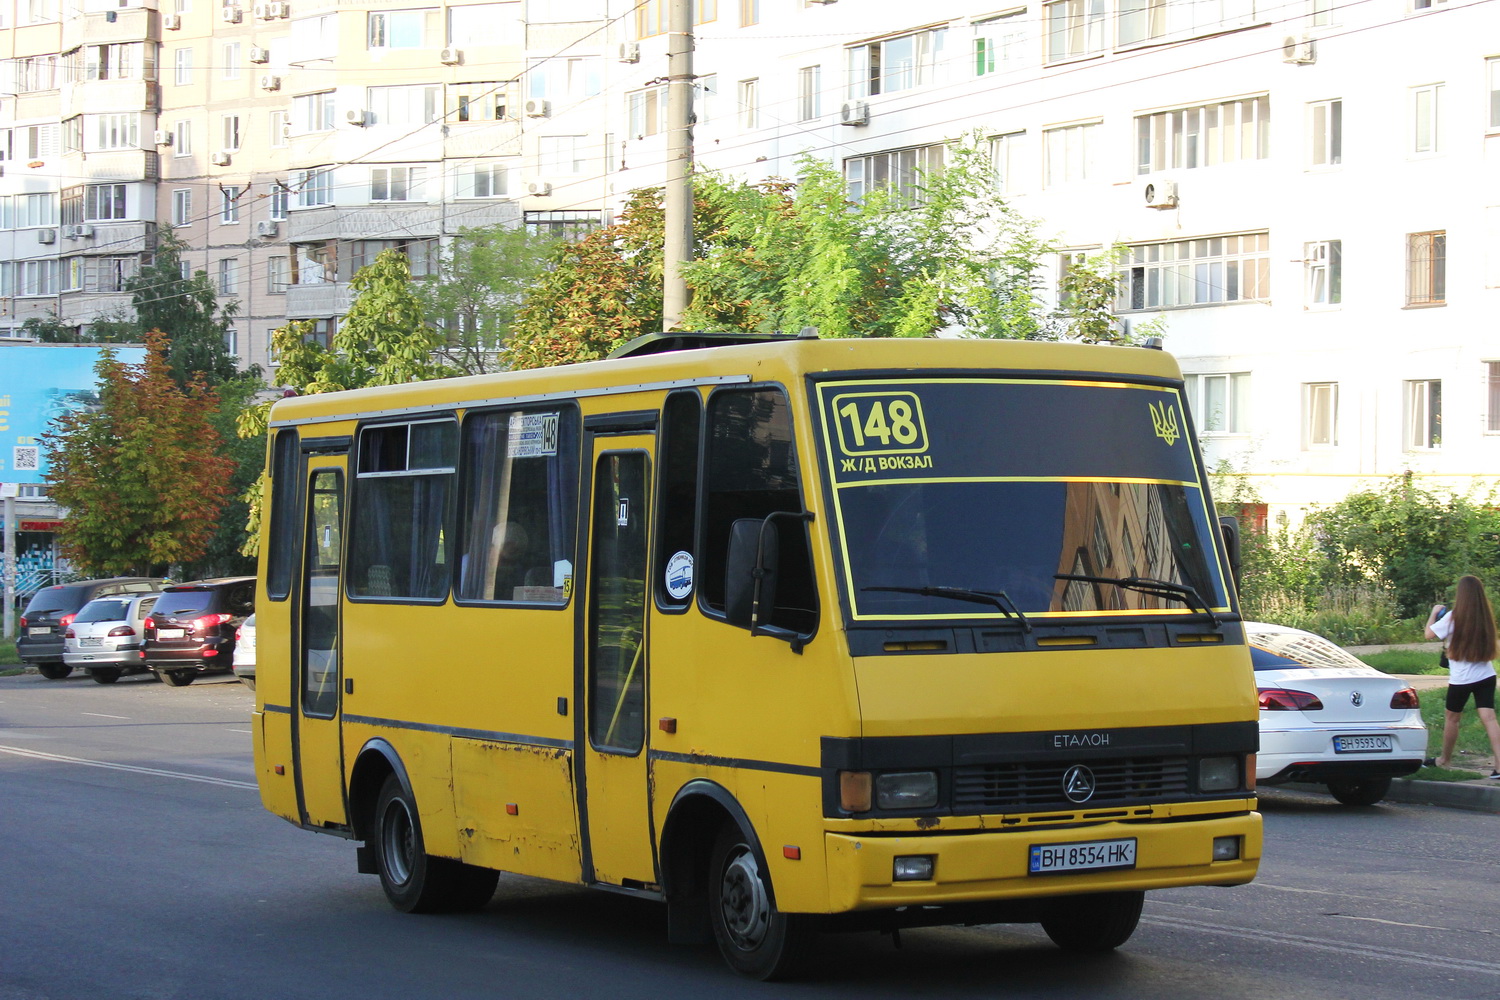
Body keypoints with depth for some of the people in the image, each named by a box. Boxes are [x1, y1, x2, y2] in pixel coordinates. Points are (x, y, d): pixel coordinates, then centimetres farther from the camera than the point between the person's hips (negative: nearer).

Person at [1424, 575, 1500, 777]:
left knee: (1451, 719, 16)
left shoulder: (1454, 618, -13)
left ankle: (1445, 759, 32)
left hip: (1461, 678, -3)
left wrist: (1434, 612, 12)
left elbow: (1429, 633, -5)